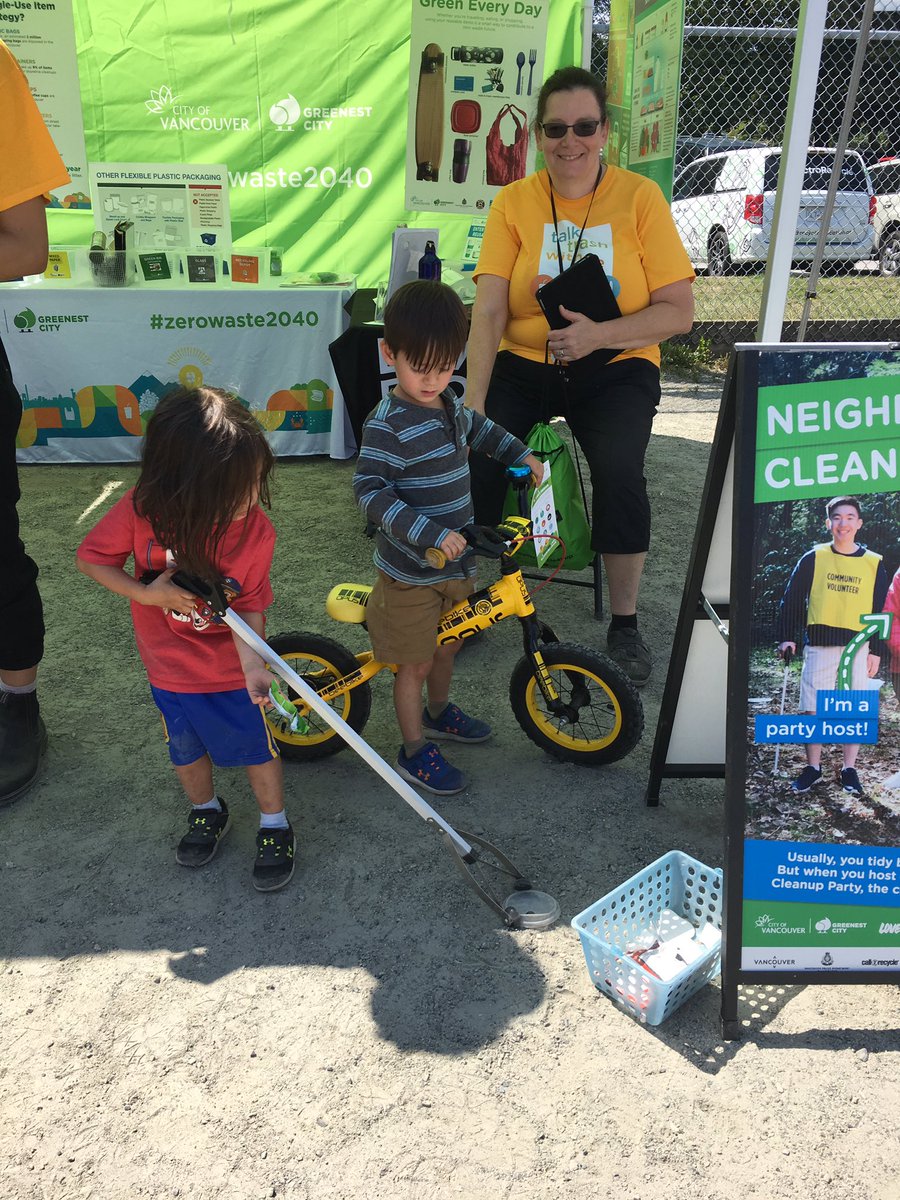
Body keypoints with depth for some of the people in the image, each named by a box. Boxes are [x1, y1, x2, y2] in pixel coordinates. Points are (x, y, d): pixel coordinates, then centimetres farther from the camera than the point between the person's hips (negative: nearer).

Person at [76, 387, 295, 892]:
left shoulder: (257, 531, -25)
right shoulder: (143, 511, -25)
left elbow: (250, 608, -18)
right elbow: (93, 556, -11)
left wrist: (254, 664, -34)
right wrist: (147, 593, -25)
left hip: (232, 668, -2)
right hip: (170, 667, 2)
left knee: (257, 744, 12)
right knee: (186, 745, 23)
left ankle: (275, 827, 36)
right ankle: (208, 812, 50)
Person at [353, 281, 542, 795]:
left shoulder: (449, 404, 4)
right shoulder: (389, 424, -23)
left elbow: (477, 428, 27)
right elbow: (370, 490, -31)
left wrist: (521, 453, 20)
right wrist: (430, 534, -36)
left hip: (454, 561, 8)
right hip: (411, 574, -8)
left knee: (446, 646, 26)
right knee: (415, 663, 7)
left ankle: (438, 713, 51)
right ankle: (415, 751, 26)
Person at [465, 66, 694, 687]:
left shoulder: (640, 197, -2)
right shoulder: (514, 201, 0)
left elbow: (679, 311, -6)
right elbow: (489, 312, -10)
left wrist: (599, 334, -22)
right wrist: (473, 404, -22)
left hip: (616, 366, -1)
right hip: (524, 363, 2)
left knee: (619, 472, -28)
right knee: (476, 464, -23)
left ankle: (625, 623, -5)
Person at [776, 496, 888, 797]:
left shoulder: (874, 563, 6)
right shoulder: (813, 558, 4)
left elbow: (881, 611, 8)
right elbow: (792, 599, 6)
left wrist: (876, 650, 3)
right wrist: (786, 636, -2)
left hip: (858, 648, 0)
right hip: (818, 645, 0)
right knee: (812, 708, 2)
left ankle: (849, 769, 18)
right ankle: (813, 767, 16)